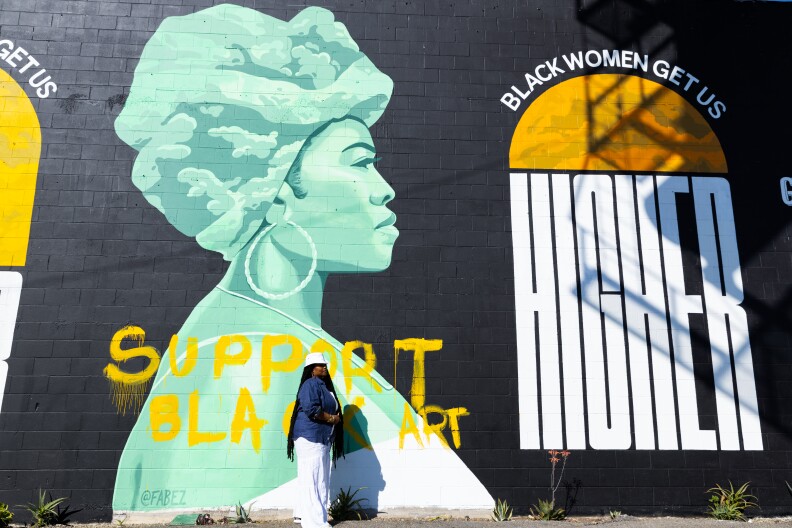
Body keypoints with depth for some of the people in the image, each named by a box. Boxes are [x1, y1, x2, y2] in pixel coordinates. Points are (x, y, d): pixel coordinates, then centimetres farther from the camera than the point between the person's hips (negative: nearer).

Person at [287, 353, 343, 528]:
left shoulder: (324, 385, 18)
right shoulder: (311, 384, -11)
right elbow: (311, 409, -22)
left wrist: (335, 418, 6)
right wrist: (332, 418, -12)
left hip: (322, 439, 10)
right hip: (310, 436, -10)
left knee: (318, 478, 14)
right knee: (311, 477, -7)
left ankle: (303, 514, 24)